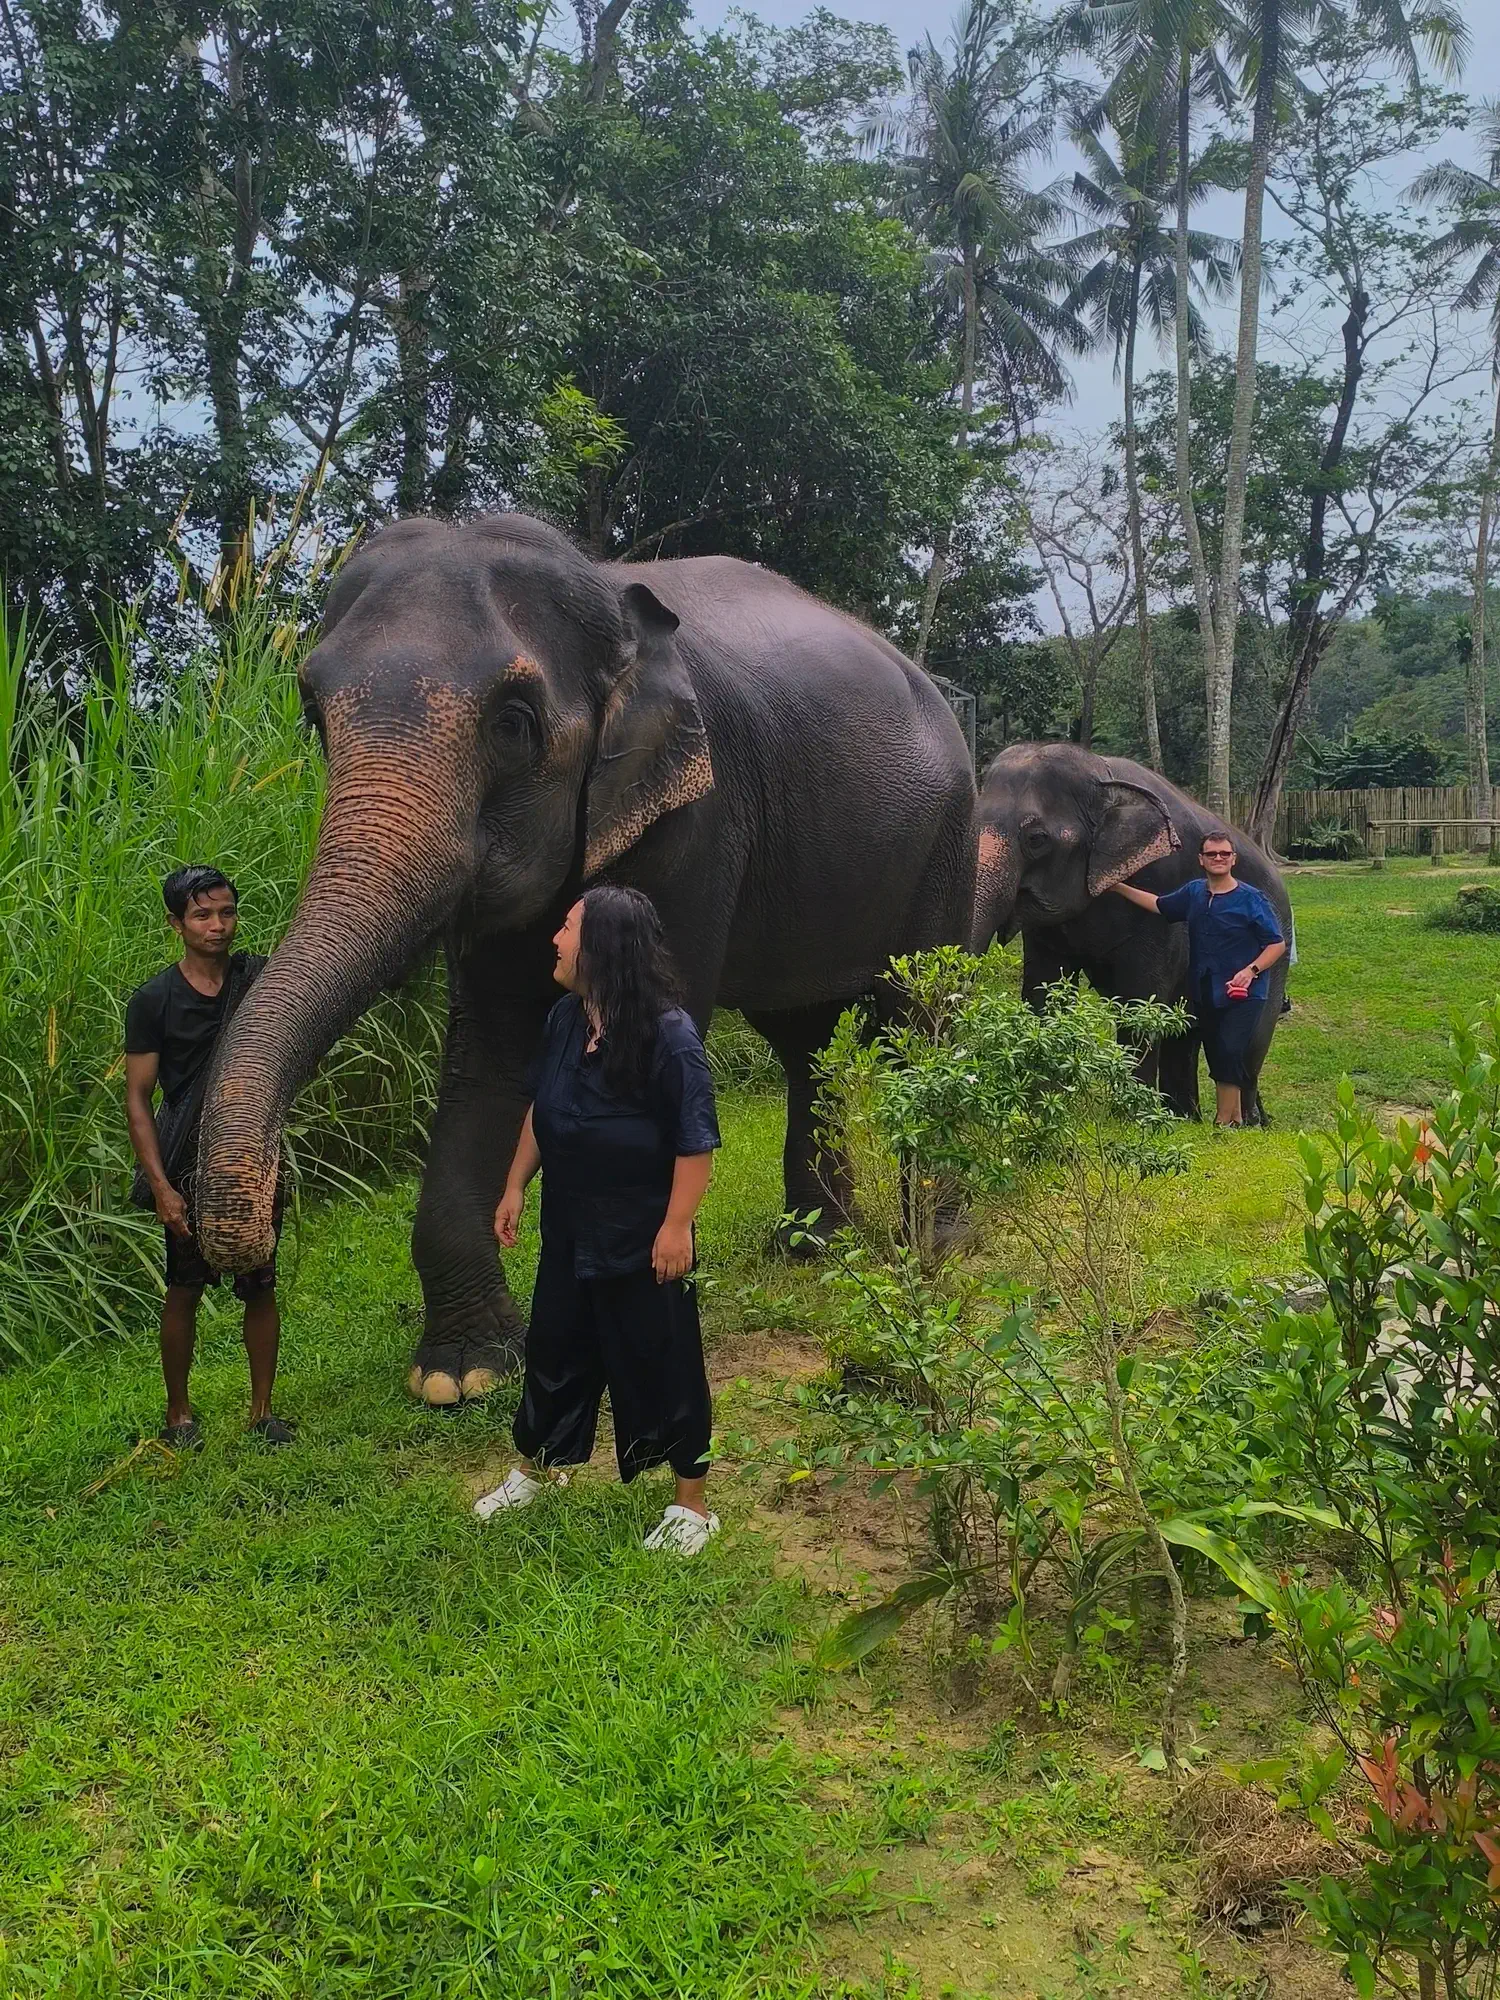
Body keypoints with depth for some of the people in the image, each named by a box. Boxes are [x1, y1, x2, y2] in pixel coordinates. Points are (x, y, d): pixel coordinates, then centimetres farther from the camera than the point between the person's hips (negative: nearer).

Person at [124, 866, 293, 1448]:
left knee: (260, 1288, 8)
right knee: (184, 1292, 8)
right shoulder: (154, 1000, -6)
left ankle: (262, 1410, 22)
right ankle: (178, 1413, 25)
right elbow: (137, 1099, -6)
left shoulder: (261, 978, 2)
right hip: (190, 1169, -2)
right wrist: (159, 1185, -13)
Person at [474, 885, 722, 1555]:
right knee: (554, 1349, 20)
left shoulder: (668, 1034, -21)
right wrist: (516, 1185, 13)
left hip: (644, 1242, -7)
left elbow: (696, 1142, -18)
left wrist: (677, 1225, -19)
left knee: (663, 1366, 5)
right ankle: (535, 1469, 42)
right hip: (569, 1231, 7)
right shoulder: (565, 1020, 1)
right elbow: (539, 1109, 14)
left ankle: (692, 1505, 21)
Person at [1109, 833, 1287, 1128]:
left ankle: (1224, 1120, -12)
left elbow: (1277, 943, -7)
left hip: (1243, 994, -6)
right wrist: (1118, 887, 20)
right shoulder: (1194, 893, 7)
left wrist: (1251, 971, -21)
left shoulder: (1250, 899, -9)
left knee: (1230, 1051, -19)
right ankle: (1235, 1117, 24)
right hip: (1204, 993, 6)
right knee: (1215, 1056, 10)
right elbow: (1159, 905, 23)